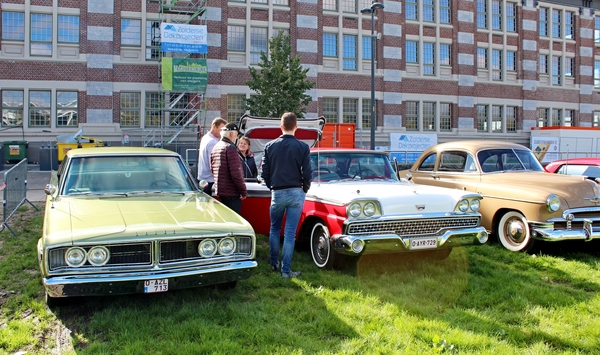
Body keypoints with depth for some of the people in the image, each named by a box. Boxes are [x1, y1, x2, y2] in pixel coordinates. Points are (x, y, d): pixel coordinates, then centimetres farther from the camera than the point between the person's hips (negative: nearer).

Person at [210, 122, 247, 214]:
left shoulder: (216, 147, 14)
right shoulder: (230, 148, -14)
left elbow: (212, 168, 20)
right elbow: (236, 173, -20)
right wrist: (243, 191, -14)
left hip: (219, 191, 9)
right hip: (231, 193, -9)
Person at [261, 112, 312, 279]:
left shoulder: (270, 146, -1)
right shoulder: (303, 147, -6)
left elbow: (264, 173, 1)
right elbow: (307, 174, -7)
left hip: (277, 193, 1)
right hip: (296, 193, -1)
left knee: (274, 229, 20)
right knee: (290, 233, 2)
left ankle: (274, 263, 28)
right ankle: (286, 270, 5)